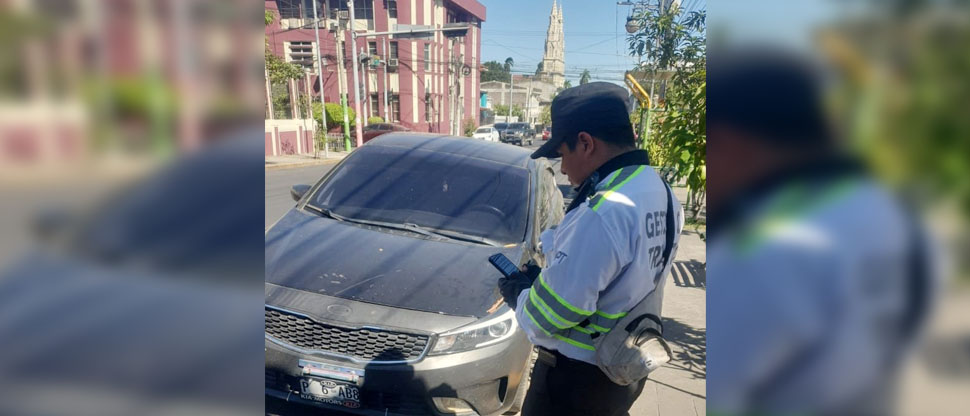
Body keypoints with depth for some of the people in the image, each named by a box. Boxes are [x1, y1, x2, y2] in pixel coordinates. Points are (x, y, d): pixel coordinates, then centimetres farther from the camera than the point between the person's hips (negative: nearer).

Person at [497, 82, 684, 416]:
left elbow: (549, 315, -27)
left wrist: (517, 293, -7)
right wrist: (543, 275, 1)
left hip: (577, 377, -8)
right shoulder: (661, 193, 0)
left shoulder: (603, 213, -31)